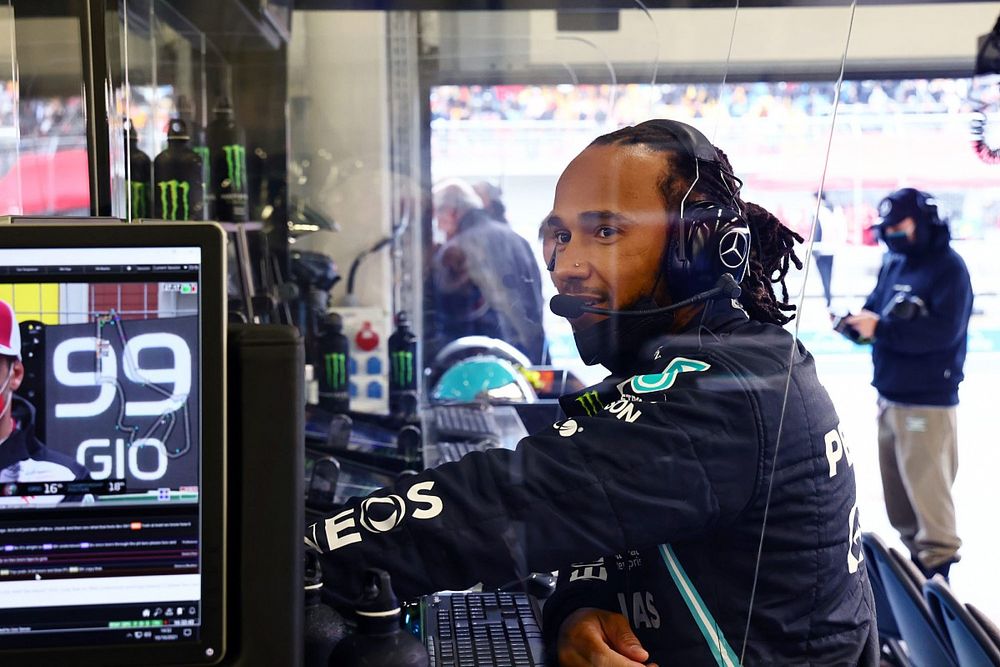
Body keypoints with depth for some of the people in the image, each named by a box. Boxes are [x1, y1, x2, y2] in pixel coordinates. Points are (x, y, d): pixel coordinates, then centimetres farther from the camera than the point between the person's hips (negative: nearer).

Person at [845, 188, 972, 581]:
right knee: (896, 485, 15)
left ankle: (938, 561, 7)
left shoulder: (948, 268, -12)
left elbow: (944, 330, -23)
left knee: (927, 486, -4)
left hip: (927, 401, -8)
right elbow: (876, 308, 15)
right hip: (889, 395, 8)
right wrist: (857, 321, -9)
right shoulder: (893, 263, 11)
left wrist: (881, 329, -25)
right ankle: (914, 552, 28)